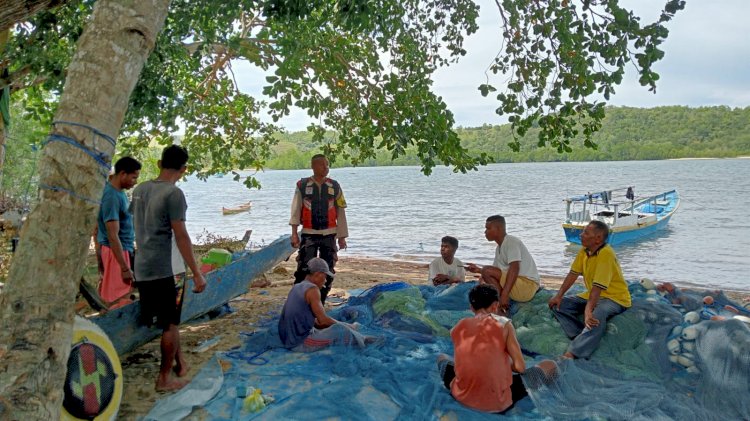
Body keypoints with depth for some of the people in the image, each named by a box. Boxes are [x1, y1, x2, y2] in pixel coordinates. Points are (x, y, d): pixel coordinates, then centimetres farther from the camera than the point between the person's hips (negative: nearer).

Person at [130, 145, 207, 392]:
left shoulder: (139, 190, 9)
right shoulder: (174, 194, -15)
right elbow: (181, 237, -18)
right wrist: (196, 274, -15)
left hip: (142, 268, 8)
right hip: (164, 269, -8)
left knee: (168, 320, 20)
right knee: (170, 324, 5)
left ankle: (179, 362, 30)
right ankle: (164, 378, 14)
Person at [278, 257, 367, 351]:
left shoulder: (296, 287, 11)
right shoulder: (312, 289, -16)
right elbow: (323, 319, -17)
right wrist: (345, 326, -2)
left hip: (289, 341, 9)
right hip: (301, 343, -9)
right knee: (341, 330, -8)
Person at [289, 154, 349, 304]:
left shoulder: (334, 186, 4)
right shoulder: (302, 185, -1)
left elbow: (341, 213, 7)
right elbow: (295, 210, 0)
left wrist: (342, 237, 6)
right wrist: (294, 233, -7)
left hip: (329, 235, 2)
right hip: (309, 234, -2)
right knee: (304, 269, -9)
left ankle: (320, 303, 19)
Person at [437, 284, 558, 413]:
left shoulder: (458, 328, 4)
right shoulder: (503, 324, -5)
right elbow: (520, 367, -7)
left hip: (462, 396, 3)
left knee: (442, 357, 32)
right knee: (550, 366, 13)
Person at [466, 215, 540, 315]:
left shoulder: (511, 241, -12)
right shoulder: (499, 248, 17)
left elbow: (514, 268, -25)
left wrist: (504, 294, -32)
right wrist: (478, 270, 4)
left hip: (527, 285, -10)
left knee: (487, 271, -21)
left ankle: (501, 311, -17)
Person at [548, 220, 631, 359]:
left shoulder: (606, 253, -25)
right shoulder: (584, 250, 0)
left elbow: (598, 286, -32)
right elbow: (573, 274, 4)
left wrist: (588, 310, -39)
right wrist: (559, 295, -2)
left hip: (615, 297, -9)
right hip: (592, 295, 9)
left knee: (597, 314, -40)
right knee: (558, 305, -3)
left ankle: (571, 354, -45)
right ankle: (581, 337, -17)